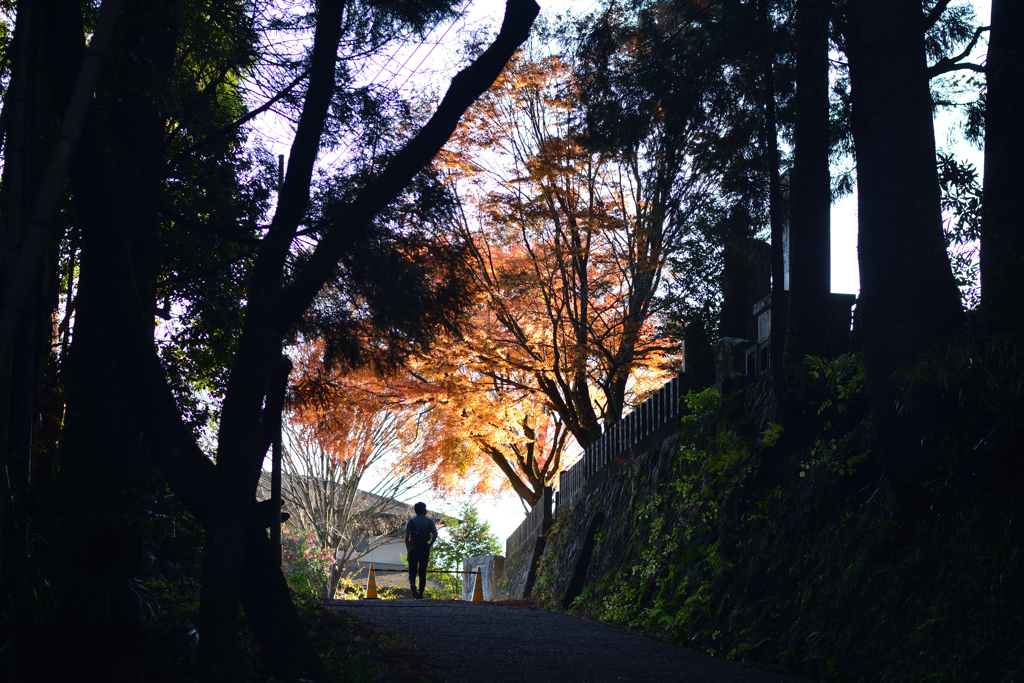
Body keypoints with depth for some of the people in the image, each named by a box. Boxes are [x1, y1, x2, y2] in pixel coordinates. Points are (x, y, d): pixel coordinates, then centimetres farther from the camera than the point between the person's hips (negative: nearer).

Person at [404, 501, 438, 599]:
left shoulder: (410, 522, 5)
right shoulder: (429, 521, 4)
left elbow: (406, 538, -1)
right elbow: (435, 534, -5)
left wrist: (408, 549, 8)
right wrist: (429, 545, 7)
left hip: (413, 550, 0)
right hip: (425, 550, 0)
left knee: (412, 571, 5)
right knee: (422, 572, 9)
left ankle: (412, 585, -26)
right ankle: (420, 594, 6)